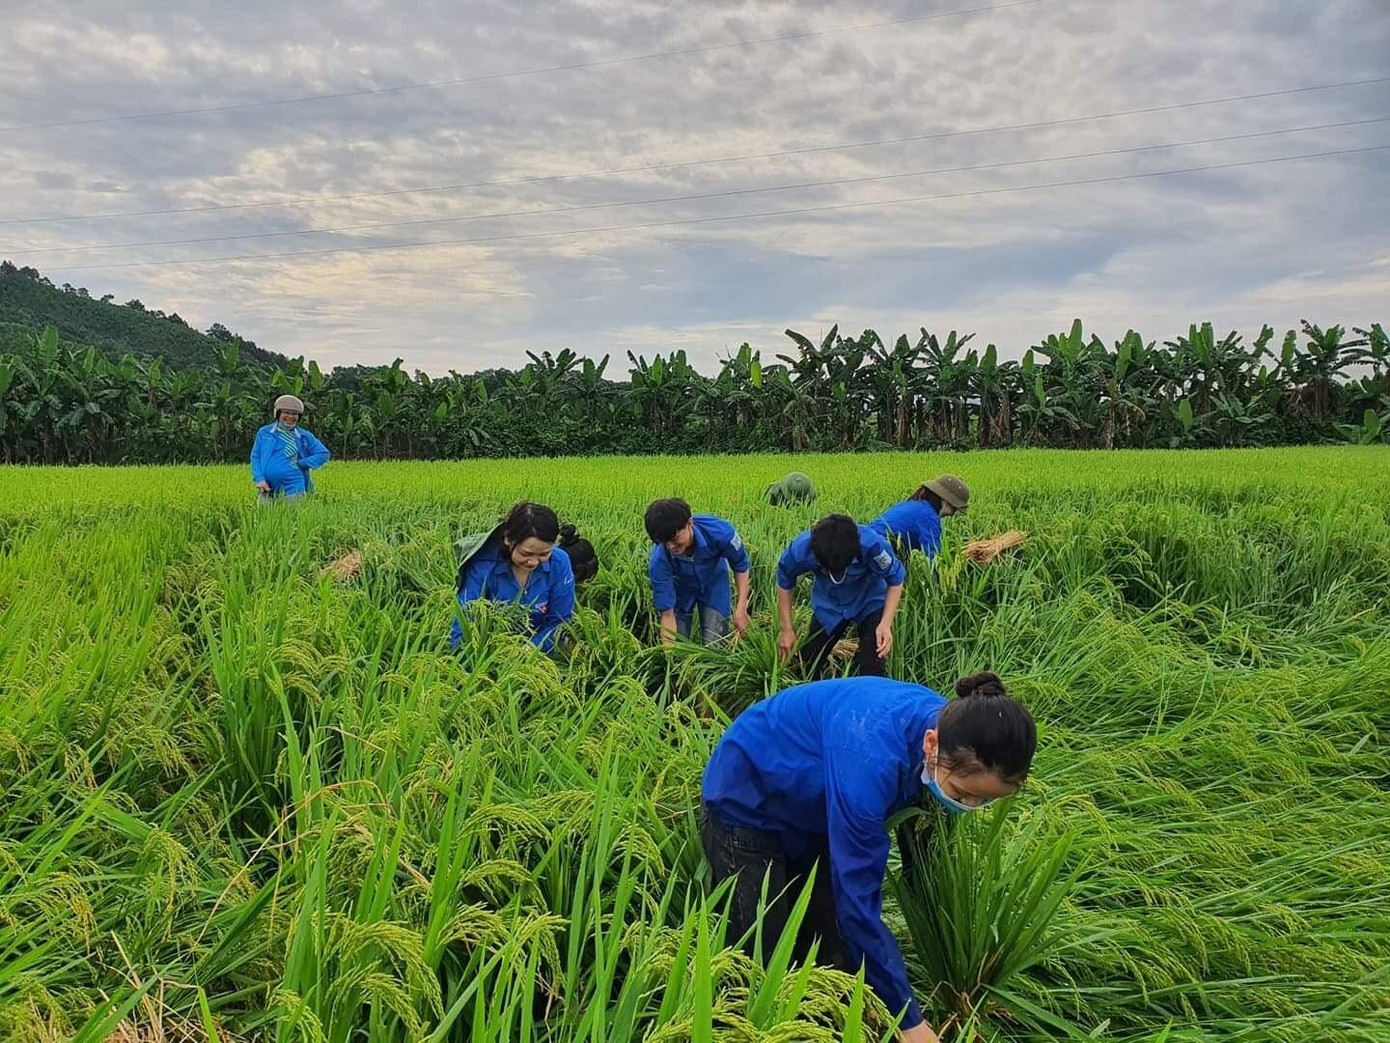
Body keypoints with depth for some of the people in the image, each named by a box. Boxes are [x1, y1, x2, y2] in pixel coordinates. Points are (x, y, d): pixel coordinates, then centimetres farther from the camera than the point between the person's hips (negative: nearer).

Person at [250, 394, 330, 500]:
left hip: (293, 487, -1)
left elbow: (323, 453, 8)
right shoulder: (264, 433, 10)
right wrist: (259, 479, -6)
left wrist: (301, 463, -2)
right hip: (268, 487, 1)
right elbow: (255, 457, 9)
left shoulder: (304, 436, 9)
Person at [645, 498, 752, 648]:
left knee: (713, 646, -8)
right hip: (680, 587, 0)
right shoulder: (658, 562, -36)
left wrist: (741, 608, -23)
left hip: (713, 582, 0)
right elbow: (667, 613, -29)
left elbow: (740, 565, -17)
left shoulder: (719, 532, -37)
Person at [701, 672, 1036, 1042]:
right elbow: (856, 897, -35)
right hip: (746, 805, -7)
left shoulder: (950, 729, -17)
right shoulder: (873, 755, -41)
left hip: (813, 812, 7)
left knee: (833, 957, 8)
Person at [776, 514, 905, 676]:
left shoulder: (872, 544, -38)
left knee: (872, 669, -16)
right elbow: (785, 583, -9)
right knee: (805, 669, 8)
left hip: (869, 602, -2)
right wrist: (787, 629, -7)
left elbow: (895, 580, -18)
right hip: (827, 604, 2)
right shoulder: (801, 549, -32)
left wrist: (886, 624, -28)